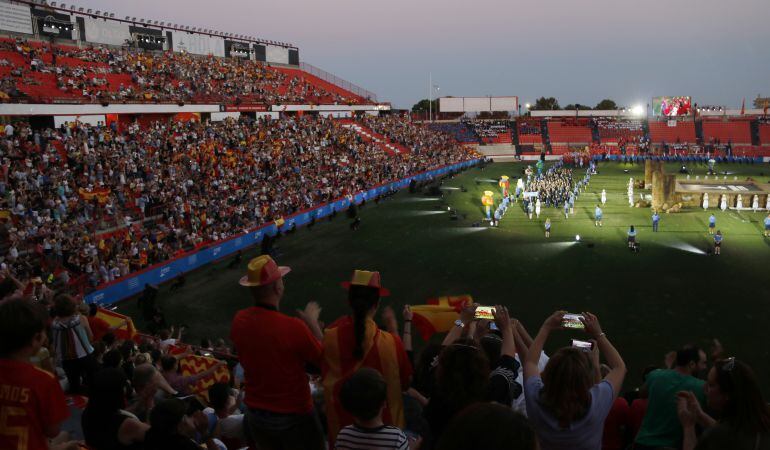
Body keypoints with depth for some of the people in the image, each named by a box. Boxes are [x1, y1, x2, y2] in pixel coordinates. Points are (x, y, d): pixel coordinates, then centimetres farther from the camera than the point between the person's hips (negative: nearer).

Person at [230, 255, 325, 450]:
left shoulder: (239, 321, -12)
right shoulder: (294, 328, -29)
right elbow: (323, 360, -14)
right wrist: (312, 323, -2)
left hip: (255, 414, 5)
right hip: (293, 416, -5)